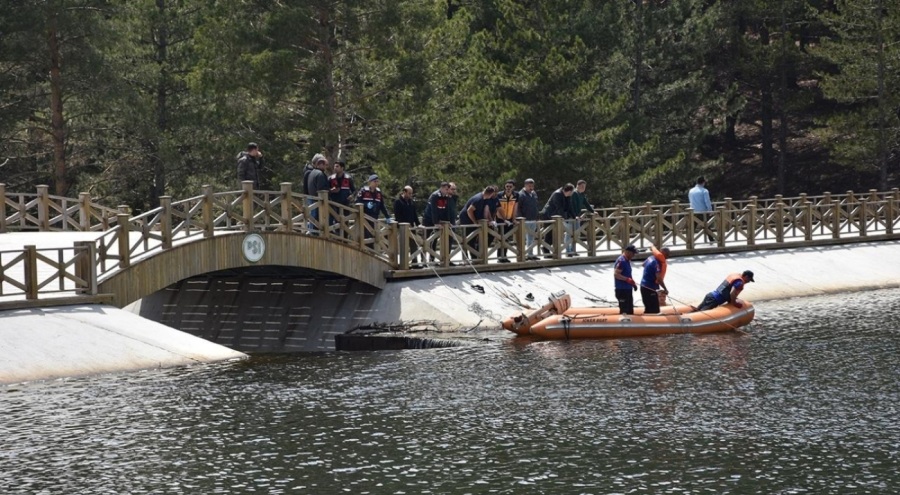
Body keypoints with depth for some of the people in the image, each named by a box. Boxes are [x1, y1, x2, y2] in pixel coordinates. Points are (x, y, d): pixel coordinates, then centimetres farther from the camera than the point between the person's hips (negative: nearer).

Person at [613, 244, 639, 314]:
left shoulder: (627, 261, 14)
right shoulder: (621, 261, -16)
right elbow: (616, 274, -23)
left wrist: (633, 283, 13)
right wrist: (627, 279, -29)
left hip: (628, 289, 10)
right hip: (622, 290, -10)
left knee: (630, 311, 15)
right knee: (624, 311, -10)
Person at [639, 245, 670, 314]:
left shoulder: (651, 258, 5)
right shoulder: (657, 263, -23)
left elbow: (644, 264, 29)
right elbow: (659, 279, -30)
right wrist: (665, 289, -24)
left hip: (644, 286, 10)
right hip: (650, 288, -10)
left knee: (648, 309, 18)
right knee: (654, 311, -8)